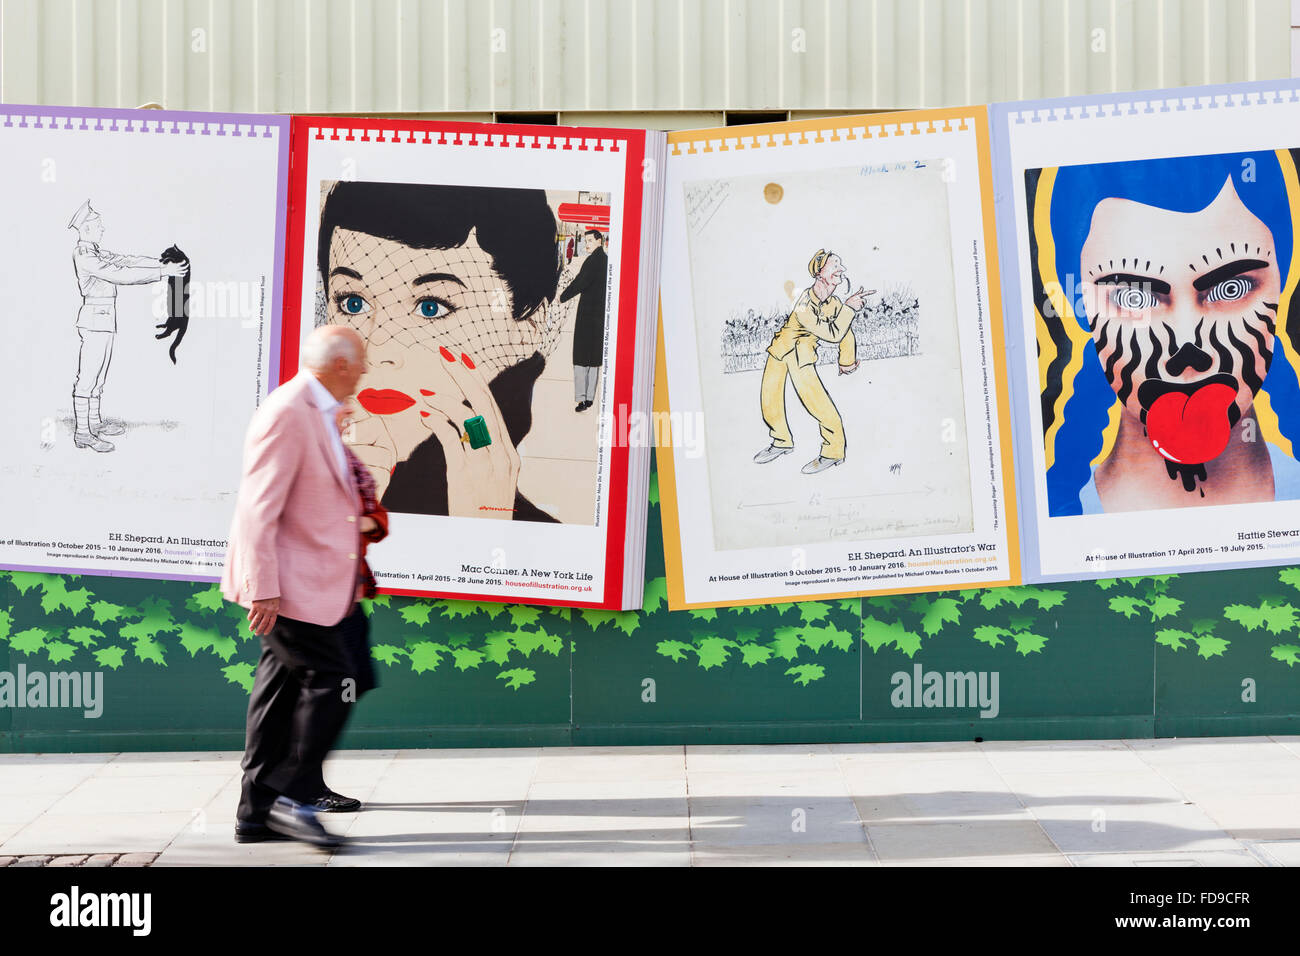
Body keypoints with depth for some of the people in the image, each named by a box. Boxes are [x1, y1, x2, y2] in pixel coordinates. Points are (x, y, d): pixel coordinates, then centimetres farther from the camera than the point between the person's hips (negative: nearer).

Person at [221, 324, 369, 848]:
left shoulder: (321, 414, 15)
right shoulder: (286, 414, -18)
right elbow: (258, 508, -22)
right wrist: (262, 589, -24)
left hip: (314, 582, 10)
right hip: (287, 584, -10)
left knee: (283, 689, 11)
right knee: (329, 678, -11)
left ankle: (257, 813, 15)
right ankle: (292, 797, -4)